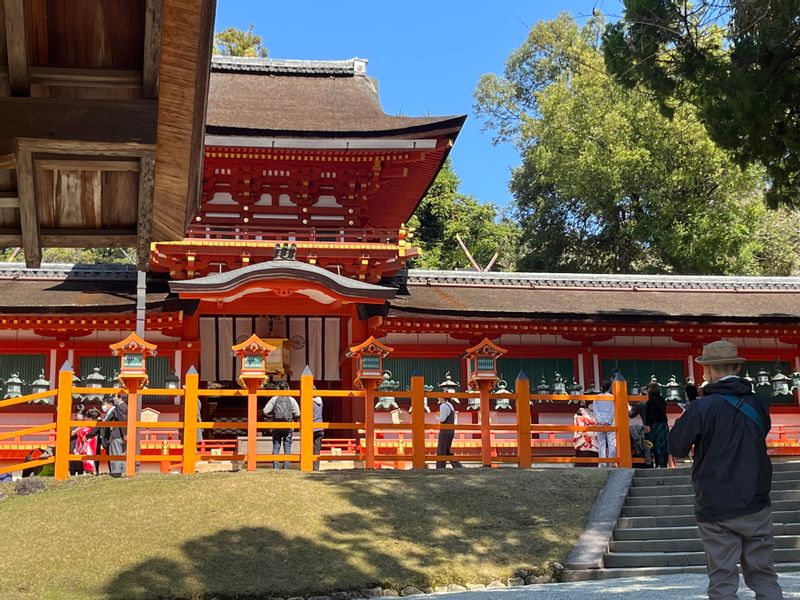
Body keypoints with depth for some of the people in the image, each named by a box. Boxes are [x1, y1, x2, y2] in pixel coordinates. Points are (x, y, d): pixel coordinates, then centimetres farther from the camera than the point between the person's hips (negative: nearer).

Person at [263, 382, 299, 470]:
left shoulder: (274, 399, -2)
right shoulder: (291, 400, -1)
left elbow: (265, 411, -6)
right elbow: (297, 414, -4)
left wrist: (271, 417, 10)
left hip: (276, 426, 0)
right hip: (288, 427, 0)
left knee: (276, 447, 6)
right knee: (287, 447, 6)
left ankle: (275, 467, 2)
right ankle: (286, 467, 3)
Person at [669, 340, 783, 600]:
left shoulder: (703, 407, -14)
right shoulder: (758, 403, 2)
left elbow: (677, 448, -5)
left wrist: (688, 421, 10)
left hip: (717, 508, -4)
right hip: (756, 506, 4)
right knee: (764, 577, 11)